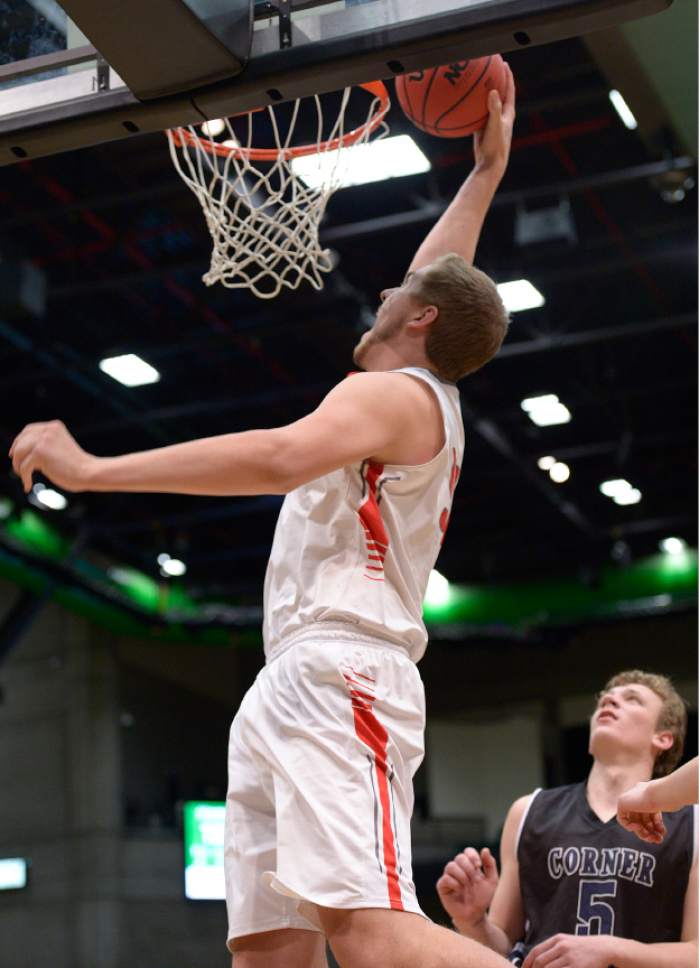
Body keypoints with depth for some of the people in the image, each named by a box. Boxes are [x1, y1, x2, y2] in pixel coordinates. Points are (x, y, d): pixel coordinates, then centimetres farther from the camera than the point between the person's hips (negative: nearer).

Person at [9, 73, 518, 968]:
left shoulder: (391, 395, -3)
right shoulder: (428, 399, 25)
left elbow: (278, 457, -22)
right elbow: (444, 283, 45)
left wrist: (92, 469, -23)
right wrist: (486, 171, 49)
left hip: (337, 676, -9)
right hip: (288, 690, 9)